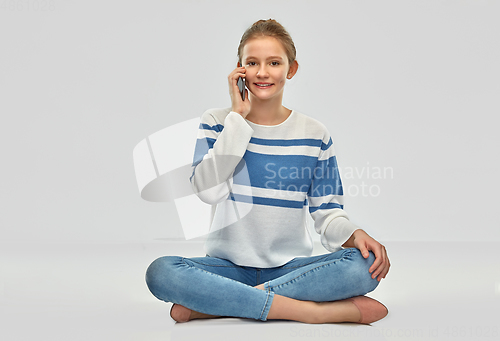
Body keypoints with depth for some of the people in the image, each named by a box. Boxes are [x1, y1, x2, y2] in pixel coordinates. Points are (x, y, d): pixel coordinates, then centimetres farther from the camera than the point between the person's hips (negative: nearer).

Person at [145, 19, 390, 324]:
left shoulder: (315, 135, 4)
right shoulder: (218, 122, 3)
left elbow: (327, 211, 4)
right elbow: (208, 190, -14)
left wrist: (355, 235, -19)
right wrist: (239, 116, -13)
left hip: (291, 265, 1)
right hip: (229, 264, -1)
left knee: (365, 267, -29)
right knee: (160, 272, -31)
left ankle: (212, 304, -25)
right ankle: (315, 311, -31)